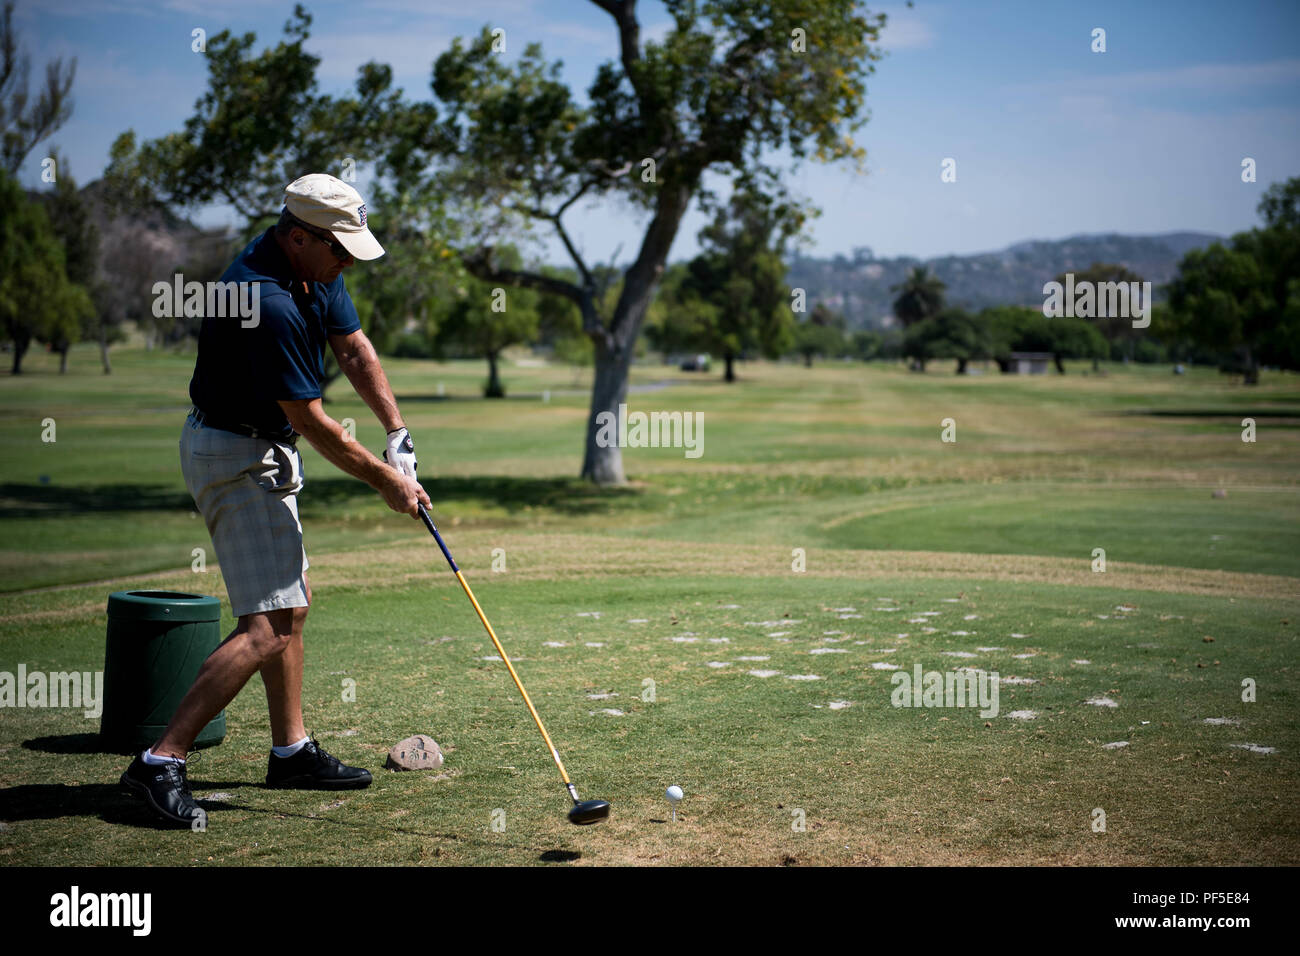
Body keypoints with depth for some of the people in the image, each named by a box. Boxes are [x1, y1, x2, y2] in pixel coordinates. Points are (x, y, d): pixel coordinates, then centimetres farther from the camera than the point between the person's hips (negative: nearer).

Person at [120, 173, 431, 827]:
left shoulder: (316, 271, 1)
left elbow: (355, 349, 9)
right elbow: (310, 421, -23)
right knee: (267, 627, -16)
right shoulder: (268, 303, -29)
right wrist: (384, 480, -13)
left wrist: (397, 433, -1)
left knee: (291, 603, 18)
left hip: (264, 452, 11)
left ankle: (291, 751, 28)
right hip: (235, 457, -11)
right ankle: (160, 763, -14)